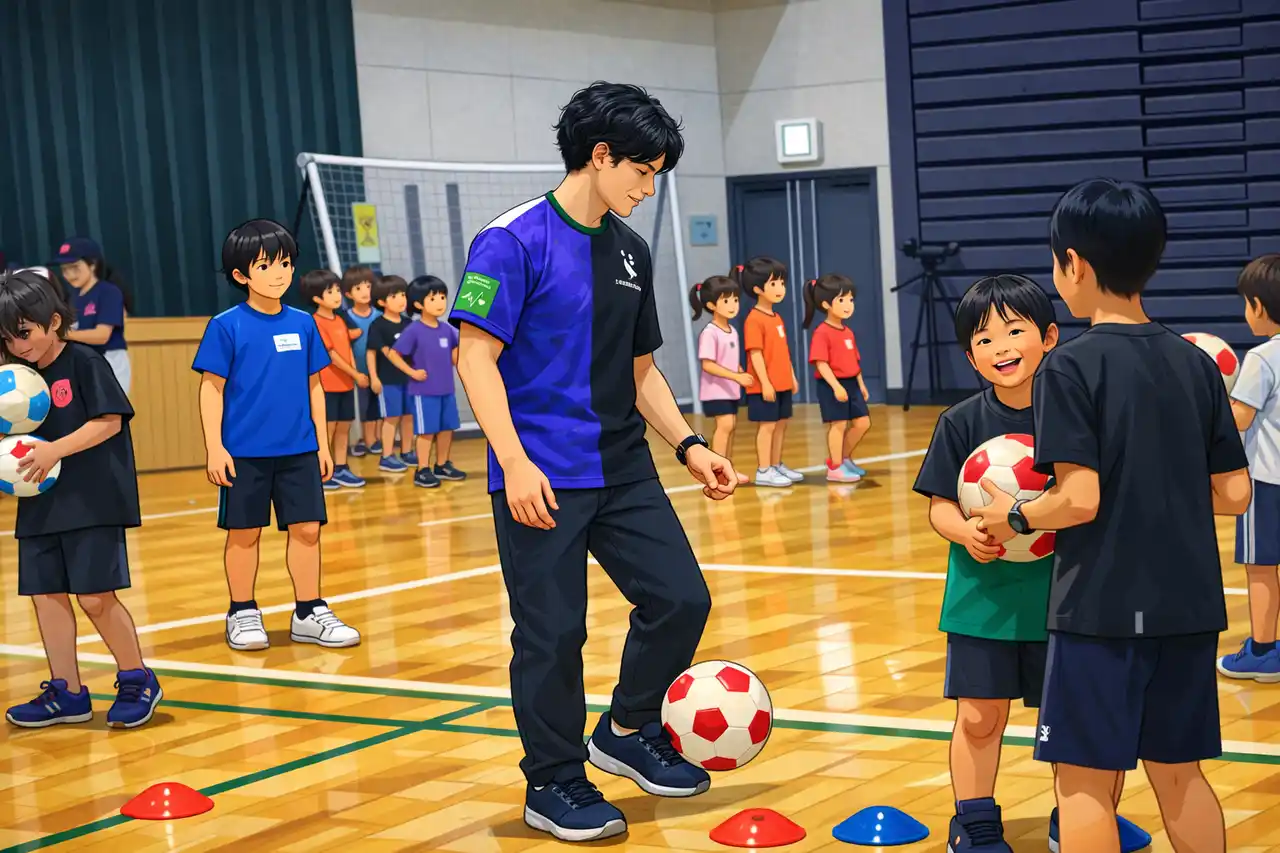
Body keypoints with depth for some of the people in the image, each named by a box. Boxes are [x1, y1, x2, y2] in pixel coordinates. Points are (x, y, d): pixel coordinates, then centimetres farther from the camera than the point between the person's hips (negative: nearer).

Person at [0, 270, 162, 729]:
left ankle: (138, 680, 9)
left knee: (95, 596, -8)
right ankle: (66, 692, 15)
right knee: (45, 595, 5)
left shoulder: (84, 363, -7)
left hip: (93, 499, -7)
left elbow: (110, 420, -14)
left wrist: (56, 449, -21)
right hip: (40, 503, 7)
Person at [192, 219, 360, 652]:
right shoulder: (226, 326, -5)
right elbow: (212, 389, -4)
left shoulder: (303, 324, 6)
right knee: (244, 532, 6)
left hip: (299, 450, 3)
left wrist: (322, 443, 11)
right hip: (244, 452, -3)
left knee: (306, 528, 3)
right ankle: (243, 615, 19)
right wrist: (214, 447, -9)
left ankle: (309, 614, 14)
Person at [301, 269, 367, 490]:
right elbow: (331, 355, -17)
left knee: (344, 427, 11)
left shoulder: (340, 320, 13)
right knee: (327, 428, -5)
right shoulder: (316, 323, -14)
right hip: (327, 385, -8)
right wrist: (355, 375, -15)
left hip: (345, 383, 8)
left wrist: (355, 374, 0)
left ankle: (340, 469, 19)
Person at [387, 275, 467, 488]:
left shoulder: (447, 329, 5)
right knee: (426, 431, -2)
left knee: (447, 429, 13)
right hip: (424, 392, -6)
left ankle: (442, 466, 27)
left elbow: (454, 358, 16)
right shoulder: (413, 330, -13)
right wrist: (412, 372, -14)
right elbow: (392, 354, -12)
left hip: (447, 390, 6)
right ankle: (422, 471, 6)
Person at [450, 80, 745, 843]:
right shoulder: (515, 241, -11)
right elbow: (476, 357, -15)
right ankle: (555, 785, 17)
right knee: (553, 634, -1)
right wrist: (515, 464, -21)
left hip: (623, 468, 7)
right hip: (544, 478, -7)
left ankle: (628, 733, 26)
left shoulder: (630, 251, 11)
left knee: (681, 599, 4)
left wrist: (688, 445, 10)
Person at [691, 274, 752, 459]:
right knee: (725, 425, -16)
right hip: (716, 390, -9)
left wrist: (742, 375, -3)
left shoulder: (732, 331, 9)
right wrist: (737, 377, -26)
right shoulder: (709, 332, -17)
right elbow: (707, 365, -22)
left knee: (731, 426, 10)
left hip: (731, 389, 9)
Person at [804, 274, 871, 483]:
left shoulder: (848, 332, 12)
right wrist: (836, 386, -26)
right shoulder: (822, 332, -15)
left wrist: (861, 384, 17)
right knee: (838, 424, -5)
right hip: (832, 385, -8)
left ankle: (845, 458, 25)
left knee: (862, 422, 8)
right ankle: (834, 468, 4)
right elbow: (820, 363, -20)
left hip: (851, 383, 8)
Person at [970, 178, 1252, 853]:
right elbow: (1234, 494, 6)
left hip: (1101, 607, -6)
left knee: (1086, 780, 3)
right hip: (1189, 605, 6)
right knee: (1179, 773, 15)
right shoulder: (1196, 364, 5)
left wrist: (1016, 518, -1)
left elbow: (1080, 499, -19)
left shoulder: (1071, 367, -11)